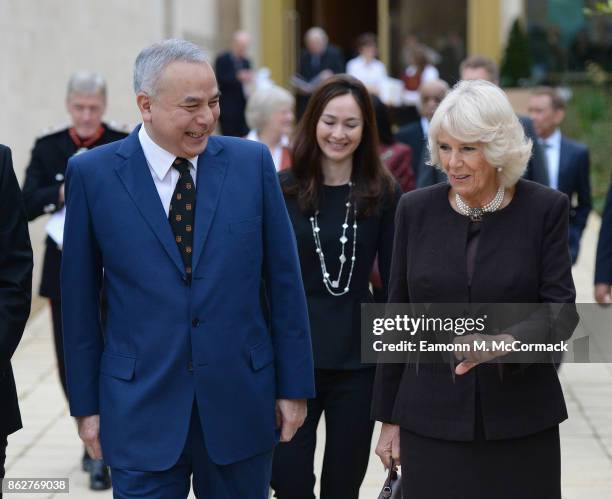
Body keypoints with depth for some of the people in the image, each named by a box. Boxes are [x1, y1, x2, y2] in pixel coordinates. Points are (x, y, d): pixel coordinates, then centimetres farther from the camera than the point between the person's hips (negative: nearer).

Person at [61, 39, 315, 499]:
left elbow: (284, 281, 3)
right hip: (141, 407, -1)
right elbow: (80, 298, 2)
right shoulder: (92, 174, -3)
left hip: (240, 401, 2)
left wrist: (294, 386, 3)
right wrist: (86, 404, 3)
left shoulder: (251, 162, 0)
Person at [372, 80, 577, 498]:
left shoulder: (546, 208, -3)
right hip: (433, 420, 1)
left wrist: (509, 342, -27)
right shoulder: (416, 209, 3)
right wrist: (389, 418, 8)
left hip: (521, 420, -1)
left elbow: (560, 307, -7)